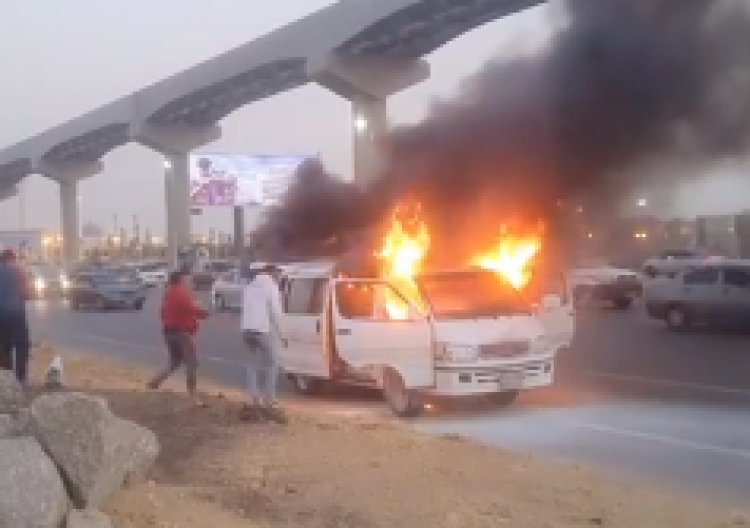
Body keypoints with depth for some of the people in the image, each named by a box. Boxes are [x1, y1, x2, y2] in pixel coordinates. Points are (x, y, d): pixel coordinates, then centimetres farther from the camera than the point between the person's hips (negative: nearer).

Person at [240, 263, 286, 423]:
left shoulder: (250, 286, 22)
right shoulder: (270, 285, -2)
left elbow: (247, 309, 18)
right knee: (272, 365, -1)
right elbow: (275, 310, -9)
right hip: (264, 330, -7)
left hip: (247, 329, 7)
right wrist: (279, 330, -1)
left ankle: (253, 403, 6)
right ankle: (271, 404, -4)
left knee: (253, 365, 10)